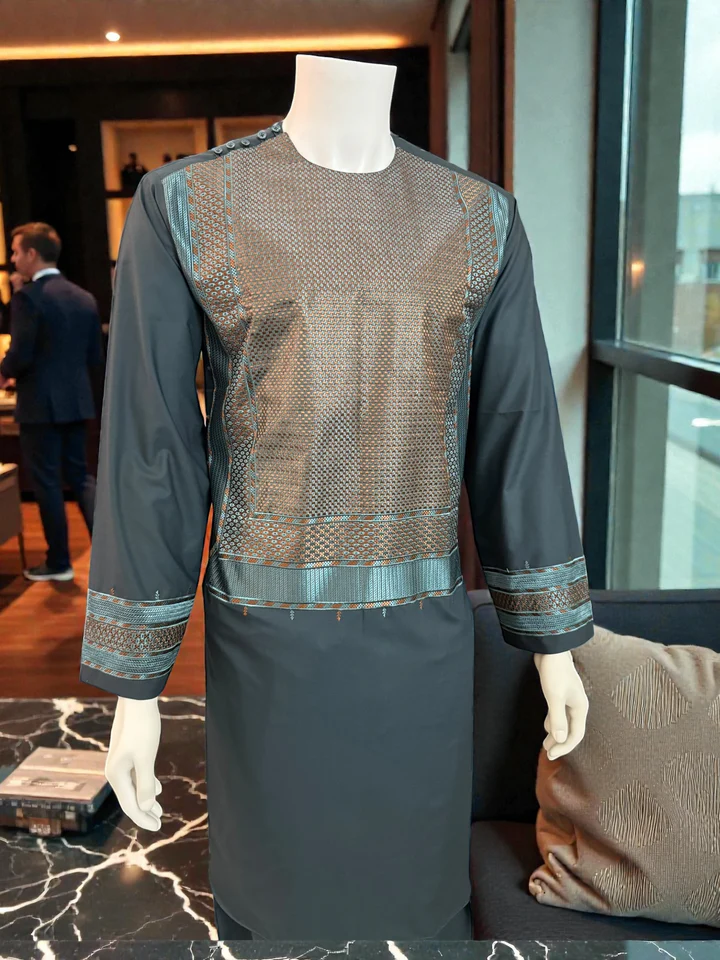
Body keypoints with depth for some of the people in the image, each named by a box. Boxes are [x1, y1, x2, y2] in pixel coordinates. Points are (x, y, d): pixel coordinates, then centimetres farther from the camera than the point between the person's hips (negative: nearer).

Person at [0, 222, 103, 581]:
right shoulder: (85, 298, 8)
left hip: (41, 403, -6)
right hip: (76, 401, 7)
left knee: (47, 482, 4)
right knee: (79, 474, 16)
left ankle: (59, 562, 14)